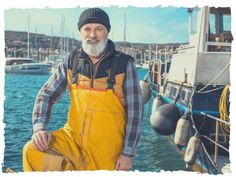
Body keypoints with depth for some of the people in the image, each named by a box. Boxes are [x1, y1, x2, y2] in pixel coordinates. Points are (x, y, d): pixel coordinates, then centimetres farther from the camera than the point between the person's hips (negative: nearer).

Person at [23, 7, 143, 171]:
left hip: (107, 150, -2)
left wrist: (128, 153, -10)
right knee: (33, 152, -16)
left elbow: (135, 111, -10)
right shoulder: (72, 60, -1)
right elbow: (47, 95, 4)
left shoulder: (124, 64, -11)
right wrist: (40, 128, -12)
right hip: (73, 137, 3)